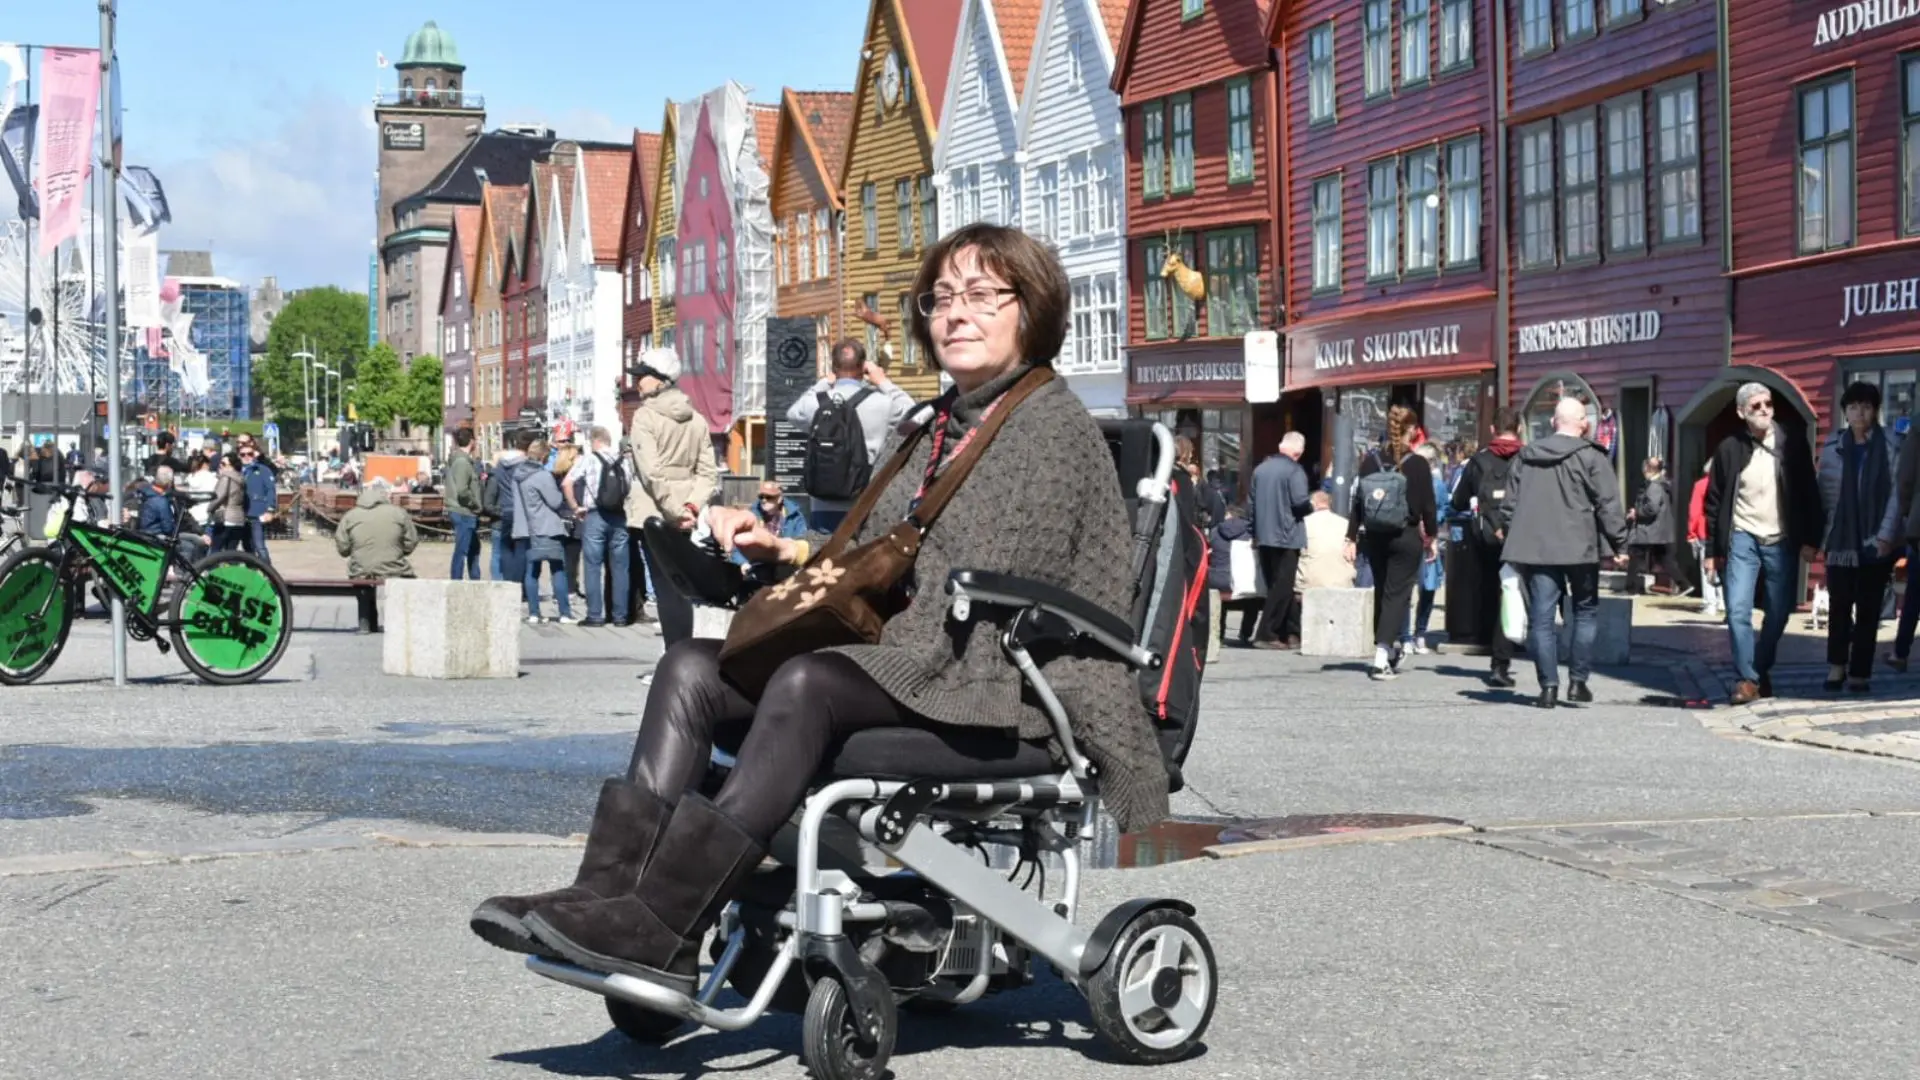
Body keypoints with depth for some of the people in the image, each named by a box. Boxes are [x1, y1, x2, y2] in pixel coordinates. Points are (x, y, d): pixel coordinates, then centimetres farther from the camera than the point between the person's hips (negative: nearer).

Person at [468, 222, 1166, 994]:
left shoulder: (1054, 424, -2)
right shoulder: (937, 428, 24)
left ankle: (662, 929, -40)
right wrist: (784, 549, 8)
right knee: (691, 667, -12)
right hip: (907, 666, 9)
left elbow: (1000, 590, -13)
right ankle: (612, 886, -28)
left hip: (1002, 682, -9)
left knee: (810, 682, -36)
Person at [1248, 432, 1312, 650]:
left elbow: (1252, 502, 11)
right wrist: (1311, 508, 3)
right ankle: (1266, 635, -6)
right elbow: (1300, 502, -19)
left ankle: (1292, 633, 17)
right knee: (1282, 587, -2)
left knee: (1277, 585, 12)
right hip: (1286, 536, -7)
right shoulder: (1294, 470, -11)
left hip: (1263, 536, 7)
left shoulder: (1261, 469, 8)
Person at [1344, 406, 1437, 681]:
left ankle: (1388, 649, 28)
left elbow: (1358, 501, 2)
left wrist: (1352, 538, 6)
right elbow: (1428, 504, -5)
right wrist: (1431, 535, 8)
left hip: (1375, 537, 4)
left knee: (1381, 593, 17)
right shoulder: (1418, 464, -9)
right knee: (1397, 594, -2)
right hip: (1406, 537, -4)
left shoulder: (1371, 460, 0)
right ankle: (1381, 658, -13)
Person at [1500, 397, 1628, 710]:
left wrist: (1516, 544, 20)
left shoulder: (1526, 456, 10)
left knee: (1541, 617, 3)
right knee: (1586, 612, 12)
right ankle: (1578, 681, 9)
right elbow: (1608, 505, -8)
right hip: (1579, 548, -3)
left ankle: (1549, 685, 0)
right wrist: (1619, 545, -2)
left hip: (1536, 548, 3)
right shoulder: (1591, 458, -5)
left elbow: (1510, 504, 13)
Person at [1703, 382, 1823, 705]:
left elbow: (1809, 494, 3)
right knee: (1738, 610, -12)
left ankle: (1762, 671, 26)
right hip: (1742, 538, -1)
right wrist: (1713, 548, 1)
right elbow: (1714, 500, 4)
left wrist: (1810, 539, -4)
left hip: (1781, 541, 1)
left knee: (1778, 613, 6)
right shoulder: (1729, 449, 0)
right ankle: (1747, 679, -6)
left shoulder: (1792, 446, 1)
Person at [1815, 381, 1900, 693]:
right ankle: (1837, 665, 15)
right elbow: (1825, 493, 4)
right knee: (1839, 604, 2)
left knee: (1868, 609, 4)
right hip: (1841, 540, 2)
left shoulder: (1889, 447, -3)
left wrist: (1886, 535, -13)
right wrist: (1823, 533, -2)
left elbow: (1897, 493, -6)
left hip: (1874, 541, -2)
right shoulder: (1832, 447, 4)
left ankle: (1860, 673, 9)